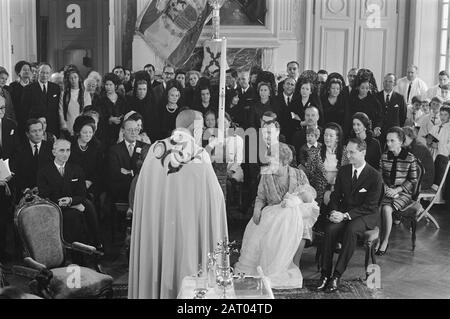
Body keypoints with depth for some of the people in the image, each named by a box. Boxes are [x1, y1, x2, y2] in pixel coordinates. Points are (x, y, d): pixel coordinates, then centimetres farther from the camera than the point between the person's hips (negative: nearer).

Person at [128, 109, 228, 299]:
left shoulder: (155, 150, 0)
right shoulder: (199, 155, -9)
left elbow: (142, 189, 7)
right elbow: (214, 195, -6)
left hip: (155, 224, 4)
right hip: (186, 224, -3)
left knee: (157, 264, 13)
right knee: (183, 263, 6)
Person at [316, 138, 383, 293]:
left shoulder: (375, 176, -10)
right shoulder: (343, 171, 8)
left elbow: (369, 206, -14)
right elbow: (335, 195, 11)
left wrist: (346, 215, -23)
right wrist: (335, 212, -11)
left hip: (366, 215, -4)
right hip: (343, 213, 4)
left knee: (351, 230, -36)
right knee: (330, 229, -27)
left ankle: (337, 275, -31)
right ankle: (325, 273, -23)